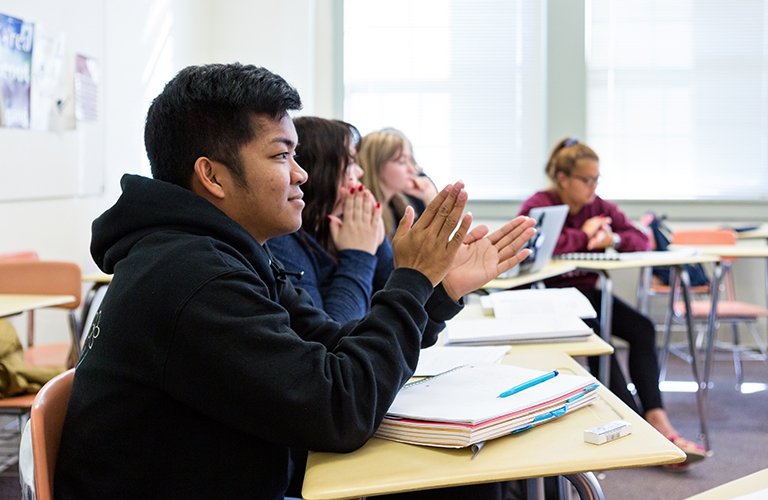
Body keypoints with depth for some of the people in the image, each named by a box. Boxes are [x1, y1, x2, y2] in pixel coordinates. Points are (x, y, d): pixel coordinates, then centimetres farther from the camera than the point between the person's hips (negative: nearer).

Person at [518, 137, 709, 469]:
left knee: (642, 329, -18)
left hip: (587, 291, 6)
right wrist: (584, 236, -16)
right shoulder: (538, 206, -8)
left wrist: (614, 238, -16)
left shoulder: (600, 207, 10)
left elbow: (642, 241, 7)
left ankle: (655, 418, -16)